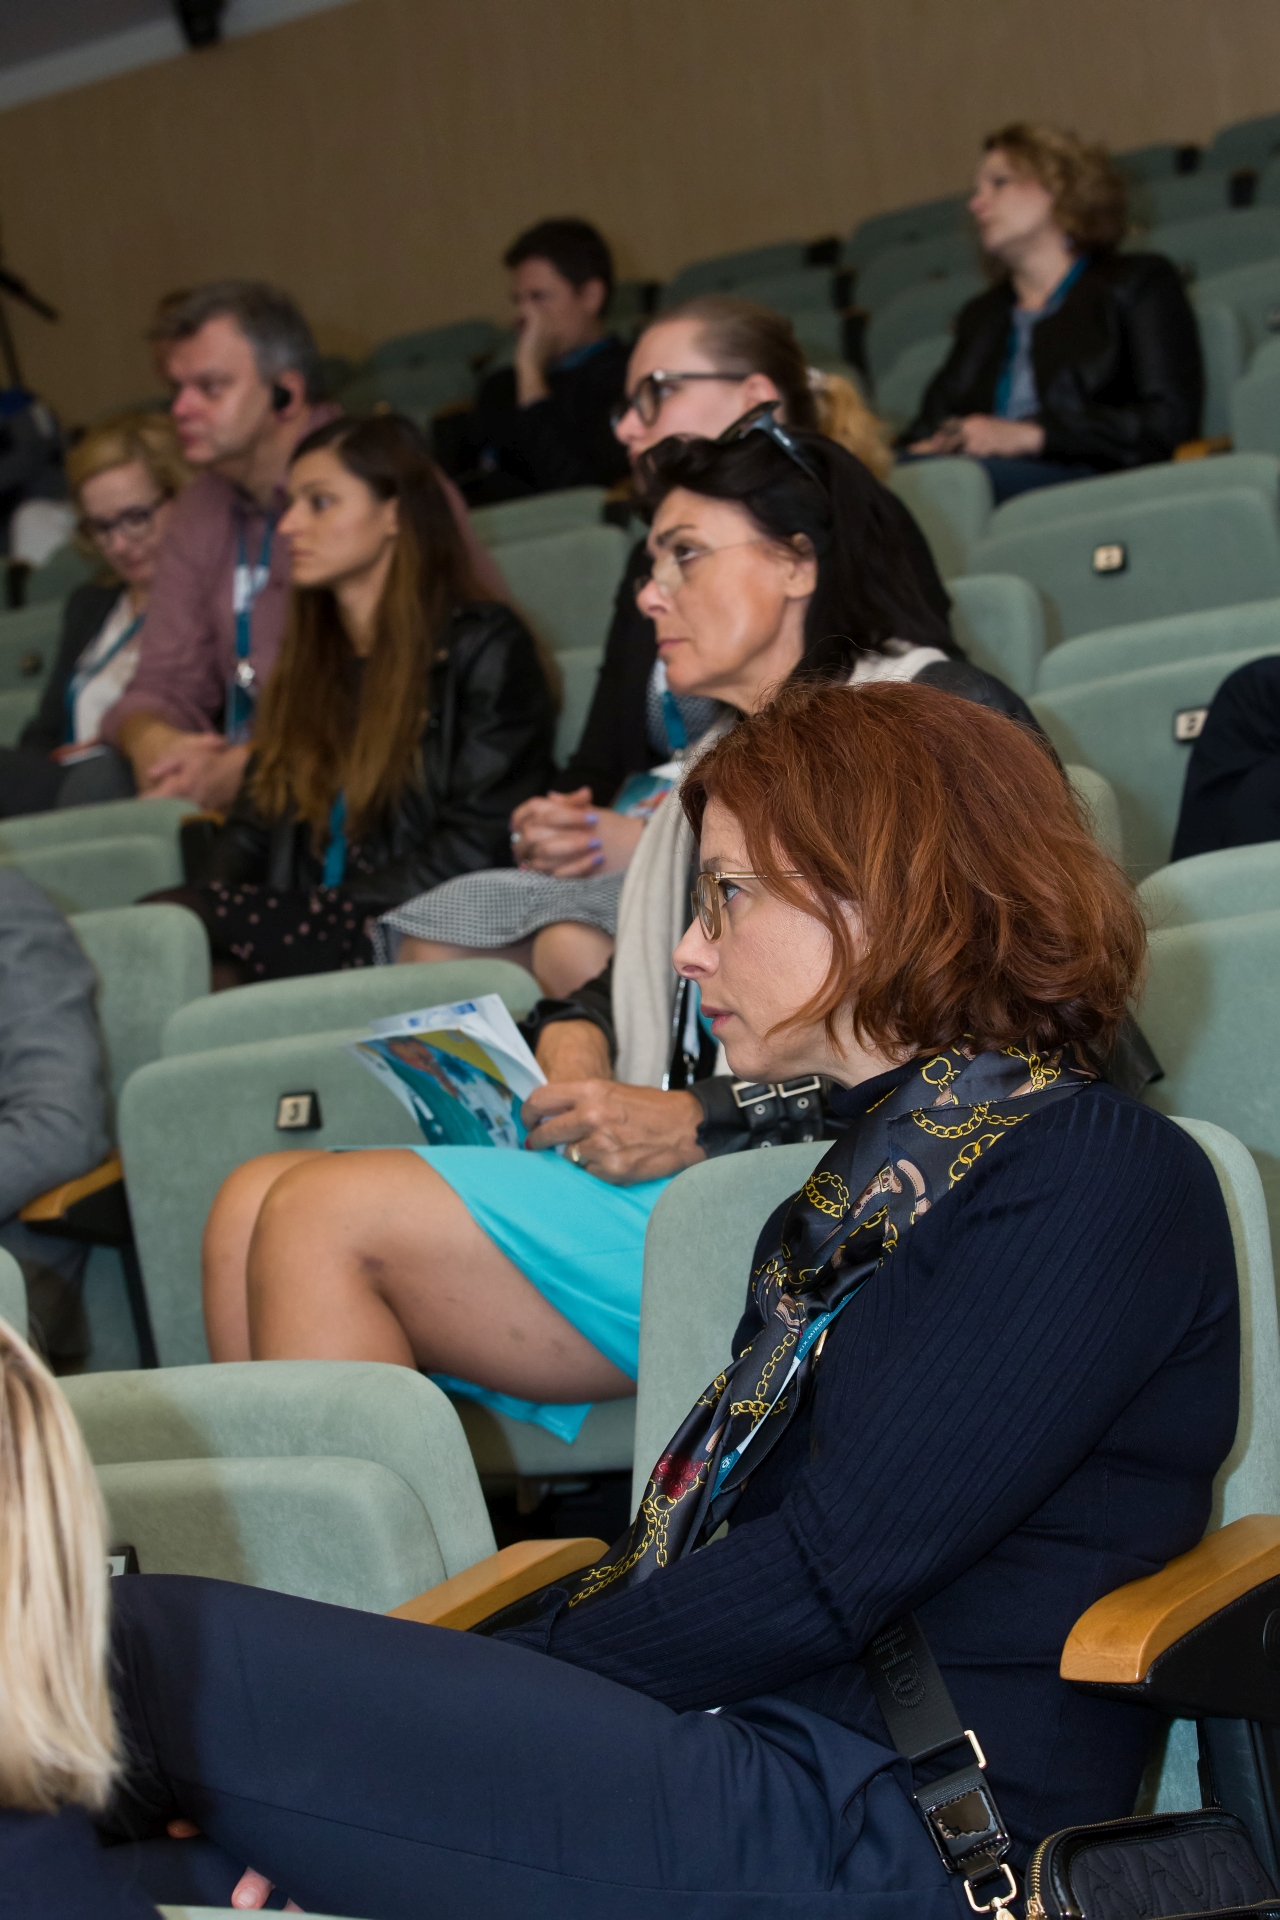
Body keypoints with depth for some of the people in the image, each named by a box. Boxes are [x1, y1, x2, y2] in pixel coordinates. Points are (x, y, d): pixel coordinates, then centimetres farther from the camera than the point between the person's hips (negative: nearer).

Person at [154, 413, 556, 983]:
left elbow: (473, 845, -7)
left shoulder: (484, 647, 2)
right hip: (303, 937, 6)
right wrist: (216, 906, -4)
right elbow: (253, 827, 18)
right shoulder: (310, 661, 24)